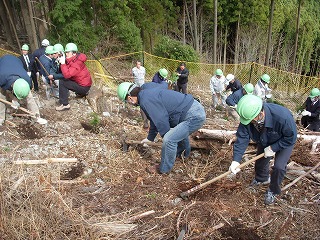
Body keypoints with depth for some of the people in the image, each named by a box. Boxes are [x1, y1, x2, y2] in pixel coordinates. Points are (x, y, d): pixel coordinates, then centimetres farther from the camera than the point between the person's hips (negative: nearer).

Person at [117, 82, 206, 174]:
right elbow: (155, 119, 26)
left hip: (194, 116, -10)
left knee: (169, 139, -13)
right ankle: (185, 153, 58)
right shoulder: (148, 94, 15)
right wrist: (150, 138, 37)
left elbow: (161, 121, -18)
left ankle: (164, 169, 9)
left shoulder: (145, 101, -18)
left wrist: (165, 137, 2)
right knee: (178, 132, 35)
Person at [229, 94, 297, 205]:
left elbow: (291, 137, -29)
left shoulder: (282, 117, -45)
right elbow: (242, 138, -30)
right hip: (265, 142, 5)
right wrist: (236, 160, -38)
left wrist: (273, 148, -29)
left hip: (285, 141, -4)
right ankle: (262, 179, 49)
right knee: (260, 161, 15)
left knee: (279, 166, -14)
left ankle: (273, 191, 14)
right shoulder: (248, 117, -31)